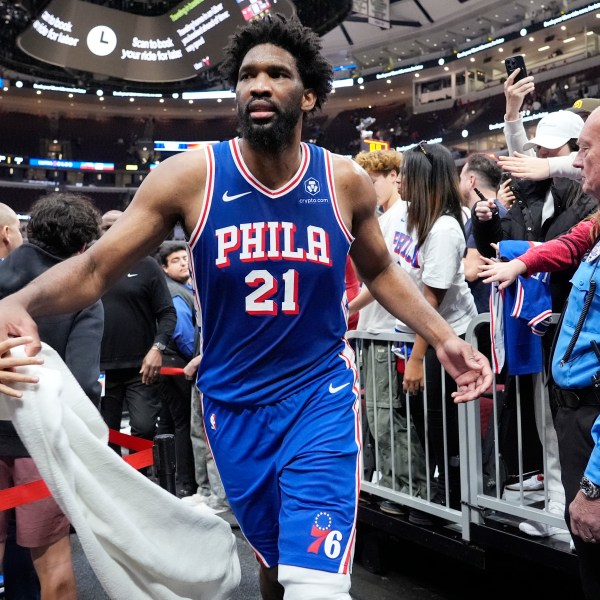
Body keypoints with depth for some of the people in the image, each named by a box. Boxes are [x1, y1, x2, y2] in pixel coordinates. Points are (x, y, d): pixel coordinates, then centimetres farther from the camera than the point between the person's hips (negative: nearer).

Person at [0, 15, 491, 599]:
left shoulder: (345, 181, -6)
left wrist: (443, 338, -2)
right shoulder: (191, 176, -12)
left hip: (321, 396, 0)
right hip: (232, 404, 1)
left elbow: (380, 272, 10)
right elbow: (95, 268, -11)